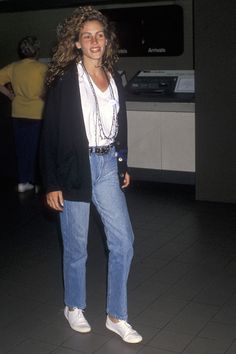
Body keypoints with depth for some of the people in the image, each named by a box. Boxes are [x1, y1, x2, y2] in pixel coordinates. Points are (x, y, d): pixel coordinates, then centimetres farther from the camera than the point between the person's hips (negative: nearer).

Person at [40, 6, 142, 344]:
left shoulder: (114, 78, 8)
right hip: (75, 167, -5)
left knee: (123, 241, 3)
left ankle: (116, 316, 18)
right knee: (77, 246, 8)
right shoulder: (64, 80, -8)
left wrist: (123, 165, 16)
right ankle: (74, 307, 32)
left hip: (108, 166, 5)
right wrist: (52, 183, -12)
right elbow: (50, 133, -9)